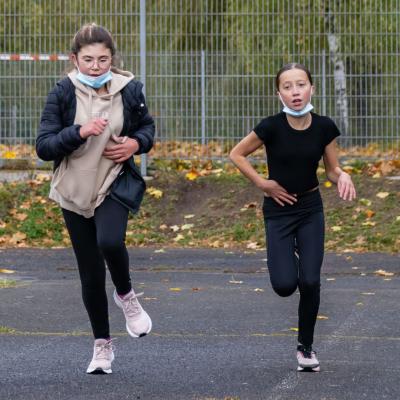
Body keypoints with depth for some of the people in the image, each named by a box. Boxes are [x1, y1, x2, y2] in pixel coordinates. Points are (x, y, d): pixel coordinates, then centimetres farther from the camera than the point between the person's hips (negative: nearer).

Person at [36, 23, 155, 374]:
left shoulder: (129, 89, -5)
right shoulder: (63, 94, -8)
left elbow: (147, 126, 13)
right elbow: (44, 147, -11)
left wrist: (136, 143, -9)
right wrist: (79, 132, -26)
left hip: (115, 185, -1)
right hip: (74, 190, 1)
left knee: (110, 242, -30)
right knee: (90, 273, 6)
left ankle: (126, 295, 1)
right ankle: (102, 344, 24)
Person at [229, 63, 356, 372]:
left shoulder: (324, 127, -10)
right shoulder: (272, 127, -18)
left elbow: (332, 169, 2)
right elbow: (237, 154, -5)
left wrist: (343, 177, -20)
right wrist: (263, 183, -11)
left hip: (311, 210, 2)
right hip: (279, 210, -2)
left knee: (310, 282, -8)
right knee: (285, 285, -11)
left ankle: (306, 346, 13)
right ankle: (287, 260, 28)